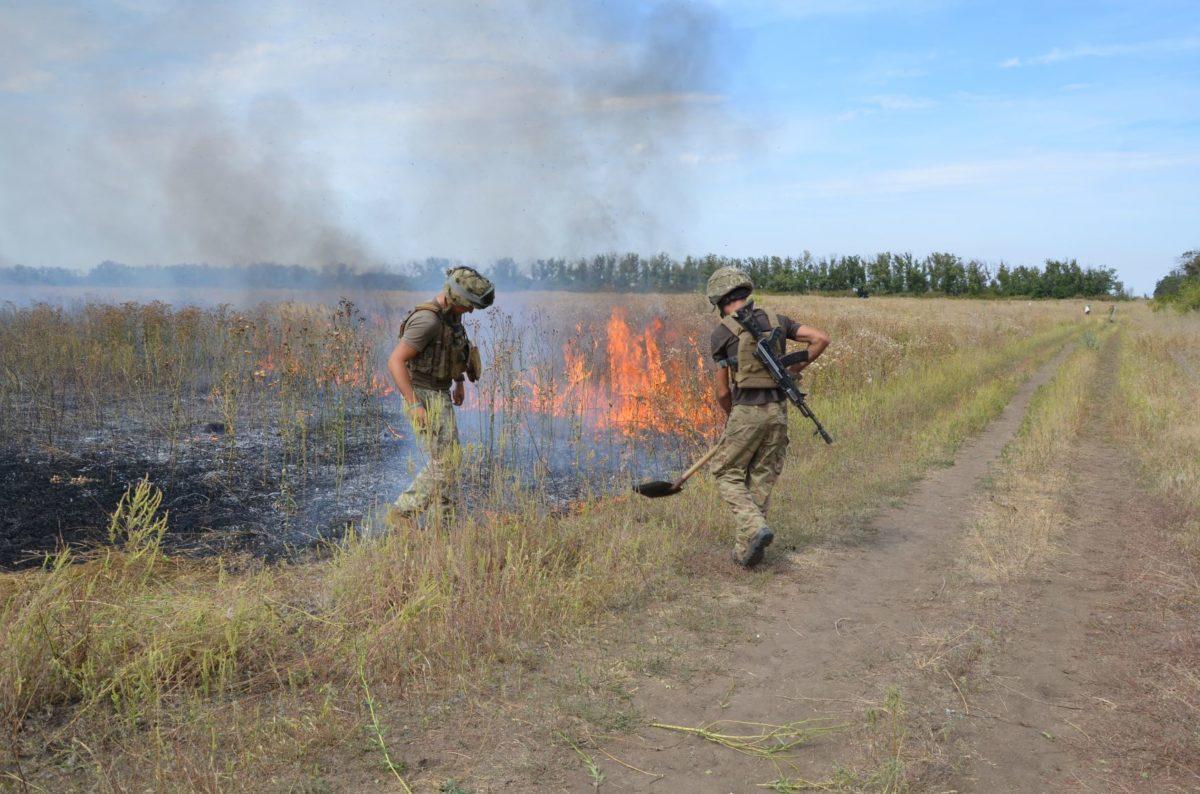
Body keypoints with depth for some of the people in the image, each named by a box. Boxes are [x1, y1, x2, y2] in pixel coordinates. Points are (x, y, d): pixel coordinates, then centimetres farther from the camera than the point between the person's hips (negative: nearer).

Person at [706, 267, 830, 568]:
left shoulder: (721, 333, -3)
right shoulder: (775, 320, 9)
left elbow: (723, 390, 0)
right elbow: (821, 339, 4)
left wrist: (731, 418, 19)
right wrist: (795, 369, 15)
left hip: (747, 410, -5)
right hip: (778, 410, 5)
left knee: (727, 475, 9)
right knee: (761, 481, 13)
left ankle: (755, 529, -12)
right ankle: (745, 550, 15)